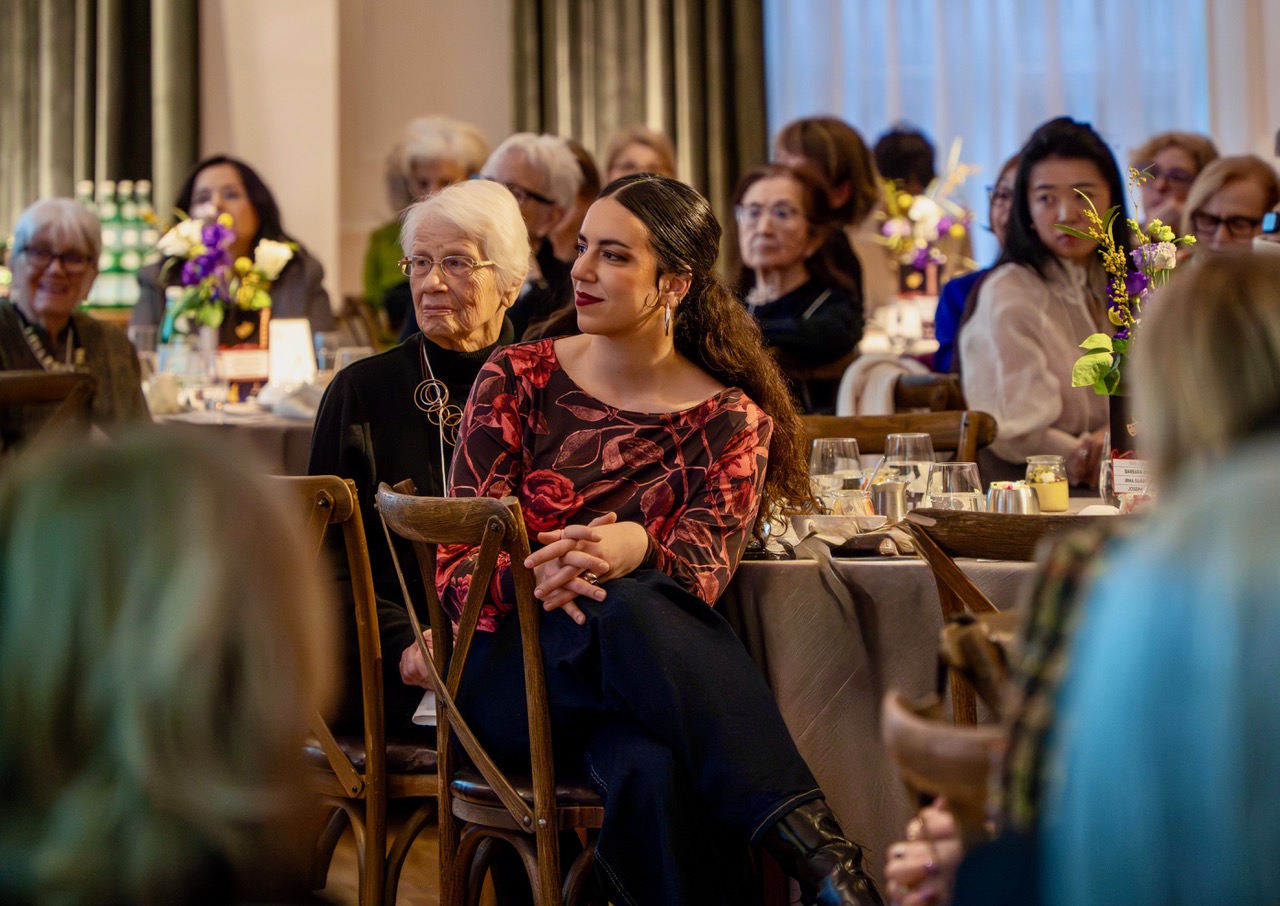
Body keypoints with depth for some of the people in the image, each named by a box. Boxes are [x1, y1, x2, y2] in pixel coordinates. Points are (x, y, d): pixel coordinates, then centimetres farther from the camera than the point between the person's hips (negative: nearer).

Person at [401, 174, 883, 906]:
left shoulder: (731, 420, 7)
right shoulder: (520, 379, 8)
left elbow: (704, 570, -9)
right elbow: (457, 563, 0)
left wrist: (637, 549, -35)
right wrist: (532, 578, -25)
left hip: (648, 673, 1)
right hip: (510, 669, -1)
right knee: (630, 610, -39)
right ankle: (811, 842, -48)